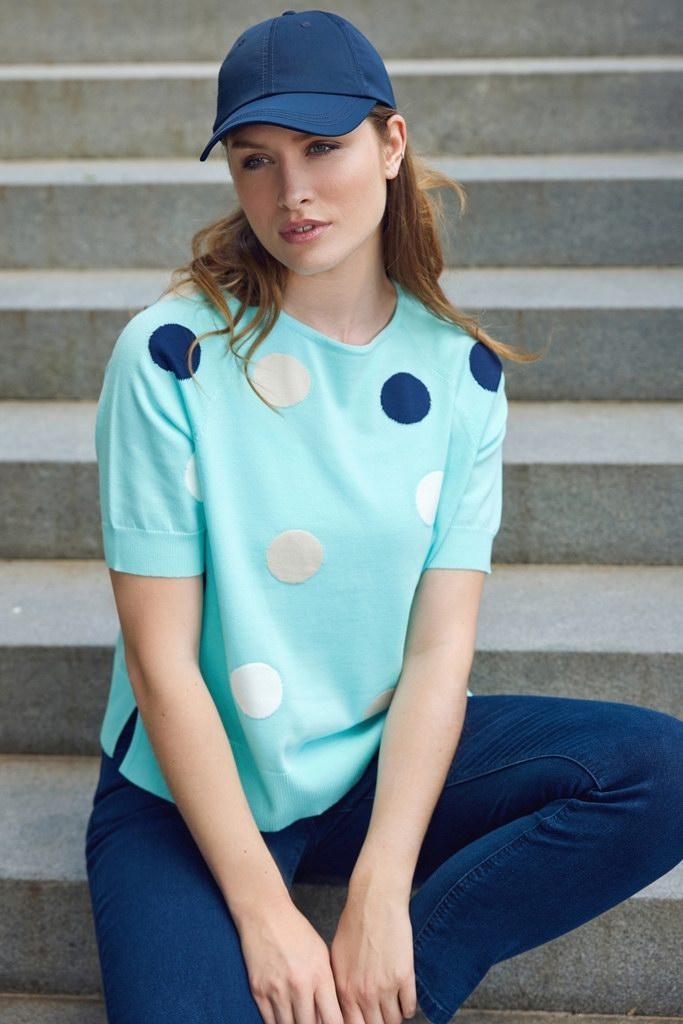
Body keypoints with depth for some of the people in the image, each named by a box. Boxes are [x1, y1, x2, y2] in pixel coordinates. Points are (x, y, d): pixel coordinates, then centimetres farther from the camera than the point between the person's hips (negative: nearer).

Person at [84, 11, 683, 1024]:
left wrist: (379, 896, -17)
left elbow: (440, 647, -7)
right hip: (194, 789, -3)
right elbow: (161, 662, -14)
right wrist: (266, 912, -17)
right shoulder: (172, 357, -13)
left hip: (386, 760, 4)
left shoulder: (459, 370, -3)